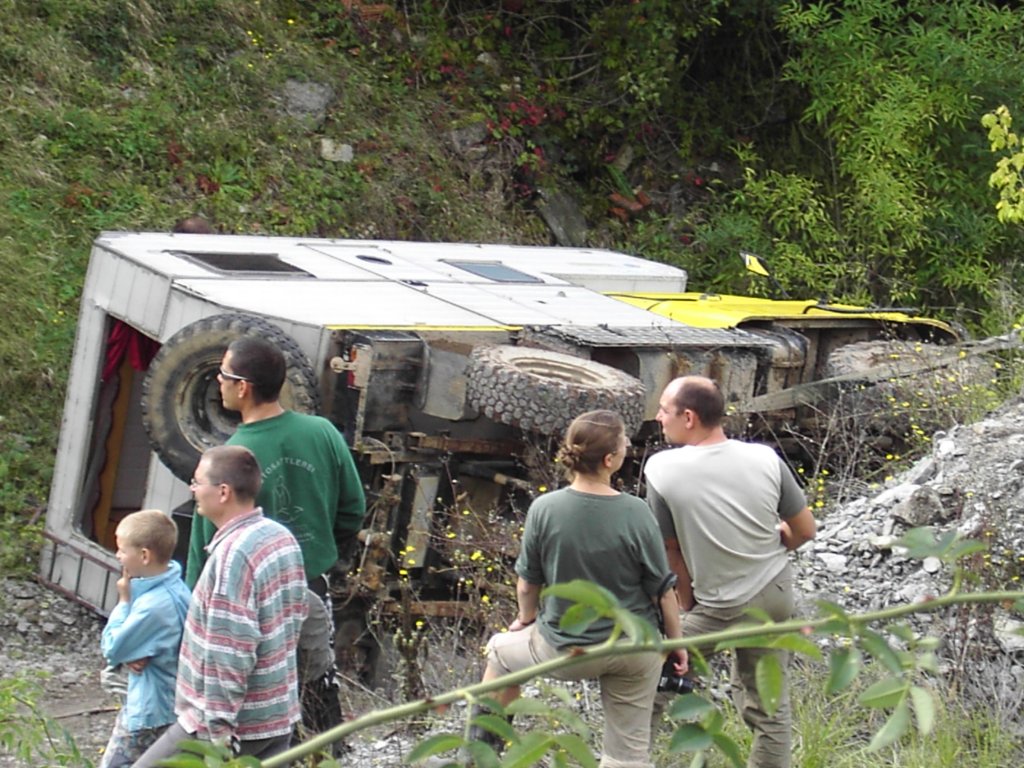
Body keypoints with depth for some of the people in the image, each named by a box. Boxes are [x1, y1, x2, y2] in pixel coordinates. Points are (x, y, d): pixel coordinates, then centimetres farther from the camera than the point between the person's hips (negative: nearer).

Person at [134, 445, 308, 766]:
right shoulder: (282, 538, 7)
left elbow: (229, 652, -24)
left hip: (236, 723, -9)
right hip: (278, 718, 9)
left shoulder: (233, 554, -22)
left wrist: (218, 731, -22)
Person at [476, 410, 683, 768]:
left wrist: (526, 619, 17)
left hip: (567, 650, 0)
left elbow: (528, 582, -4)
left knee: (501, 650, 30)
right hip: (636, 647, 0)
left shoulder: (544, 509, -18)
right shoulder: (636, 513, -19)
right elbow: (662, 589, -9)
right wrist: (676, 642, 7)